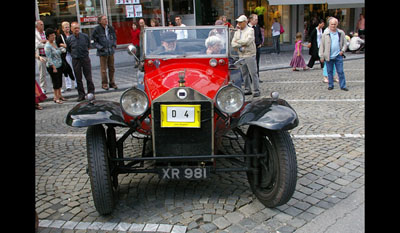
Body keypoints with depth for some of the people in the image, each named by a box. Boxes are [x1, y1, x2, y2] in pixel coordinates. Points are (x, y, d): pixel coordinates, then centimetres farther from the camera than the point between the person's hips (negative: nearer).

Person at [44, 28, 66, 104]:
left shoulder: (54, 43, 10)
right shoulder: (47, 46, -15)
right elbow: (49, 58, -18)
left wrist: (61, 49, 9)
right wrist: (54, 67, -20)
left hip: (59, 65, 8)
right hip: (52, 67, -8)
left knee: (60, 81, 13)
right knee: (56, 81, -3)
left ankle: (59, 95, 25)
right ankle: (56, 97, 7)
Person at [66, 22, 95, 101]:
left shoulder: (85, 36, -2)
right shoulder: (69, 39, -2)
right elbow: (68, 50, 13)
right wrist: (74, 54, 10)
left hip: (85, 59, 0)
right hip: (75, 60, 1)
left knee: (88, 77, 0)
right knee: (78, 79, 5)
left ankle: (91, 93, 12)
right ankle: (81, 94, 13)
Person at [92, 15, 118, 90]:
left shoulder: (110, 28, 6)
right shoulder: (97, 29, -9)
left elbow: (114, 37, 21)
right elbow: (94, 41, -4)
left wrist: (114, 44, 6)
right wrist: (100, 47, -14)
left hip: (111, 51, 5)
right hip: (103, 52, -4)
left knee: (112, 68, 11)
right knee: (103, 69, 0)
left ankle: (112, 83, 22)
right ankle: (104, 84, 12)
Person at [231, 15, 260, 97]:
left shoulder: (250, 30, -4)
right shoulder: (237, 32, 13)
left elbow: (247, 41, -19)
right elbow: (233, 44, 4)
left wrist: (238, 41, -6)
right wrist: (240, 46, -13)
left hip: (250, 54, -6)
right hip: (241, 55, 6)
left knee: (253, 73, -5)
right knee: (244, 73, 11)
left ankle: (256, 90, 1)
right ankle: (247, 90, 20)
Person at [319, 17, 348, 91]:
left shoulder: (341, 33, 5)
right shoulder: (325, 34, 0)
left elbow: (344, 43, 13)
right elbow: (322, 45, 2)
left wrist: (342, 50, -5)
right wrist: (322, 56, -1)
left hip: (338, 56, 1)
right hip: (329, 56, -1)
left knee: (340, 71, 2)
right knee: (330, 72, 8)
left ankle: (343, 86, 9)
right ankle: (330, 85, 20)